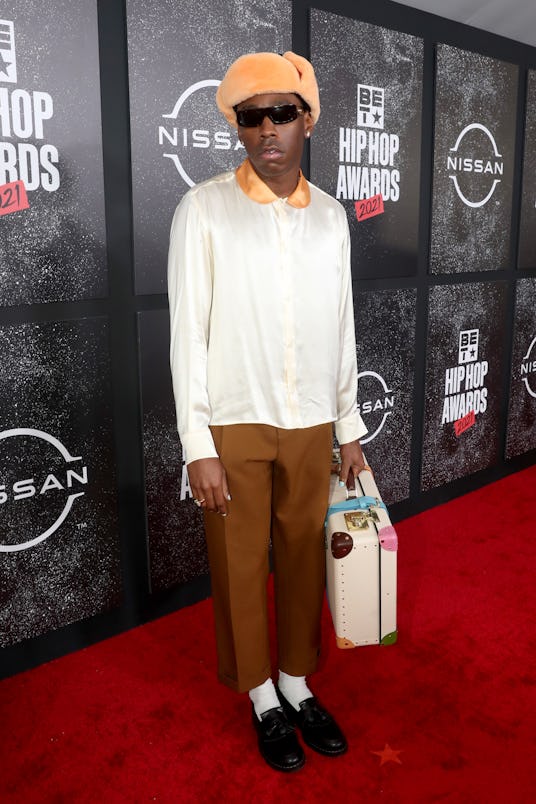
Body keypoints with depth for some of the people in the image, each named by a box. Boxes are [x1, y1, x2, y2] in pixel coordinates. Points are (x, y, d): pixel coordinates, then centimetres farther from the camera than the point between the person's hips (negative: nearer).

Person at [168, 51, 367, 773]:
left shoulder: (331, 215, 5)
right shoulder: (204, 209, -7)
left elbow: (342, 330, 9)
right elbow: (188, 333, -9)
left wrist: (349, 430, 9)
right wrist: (197, 446, -12)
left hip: (311, 425, 4)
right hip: (235, 425, -3)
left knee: (305, 557, 14)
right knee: (241, 564, 10)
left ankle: (297, 682, 36)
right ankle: (262, 697, 32)